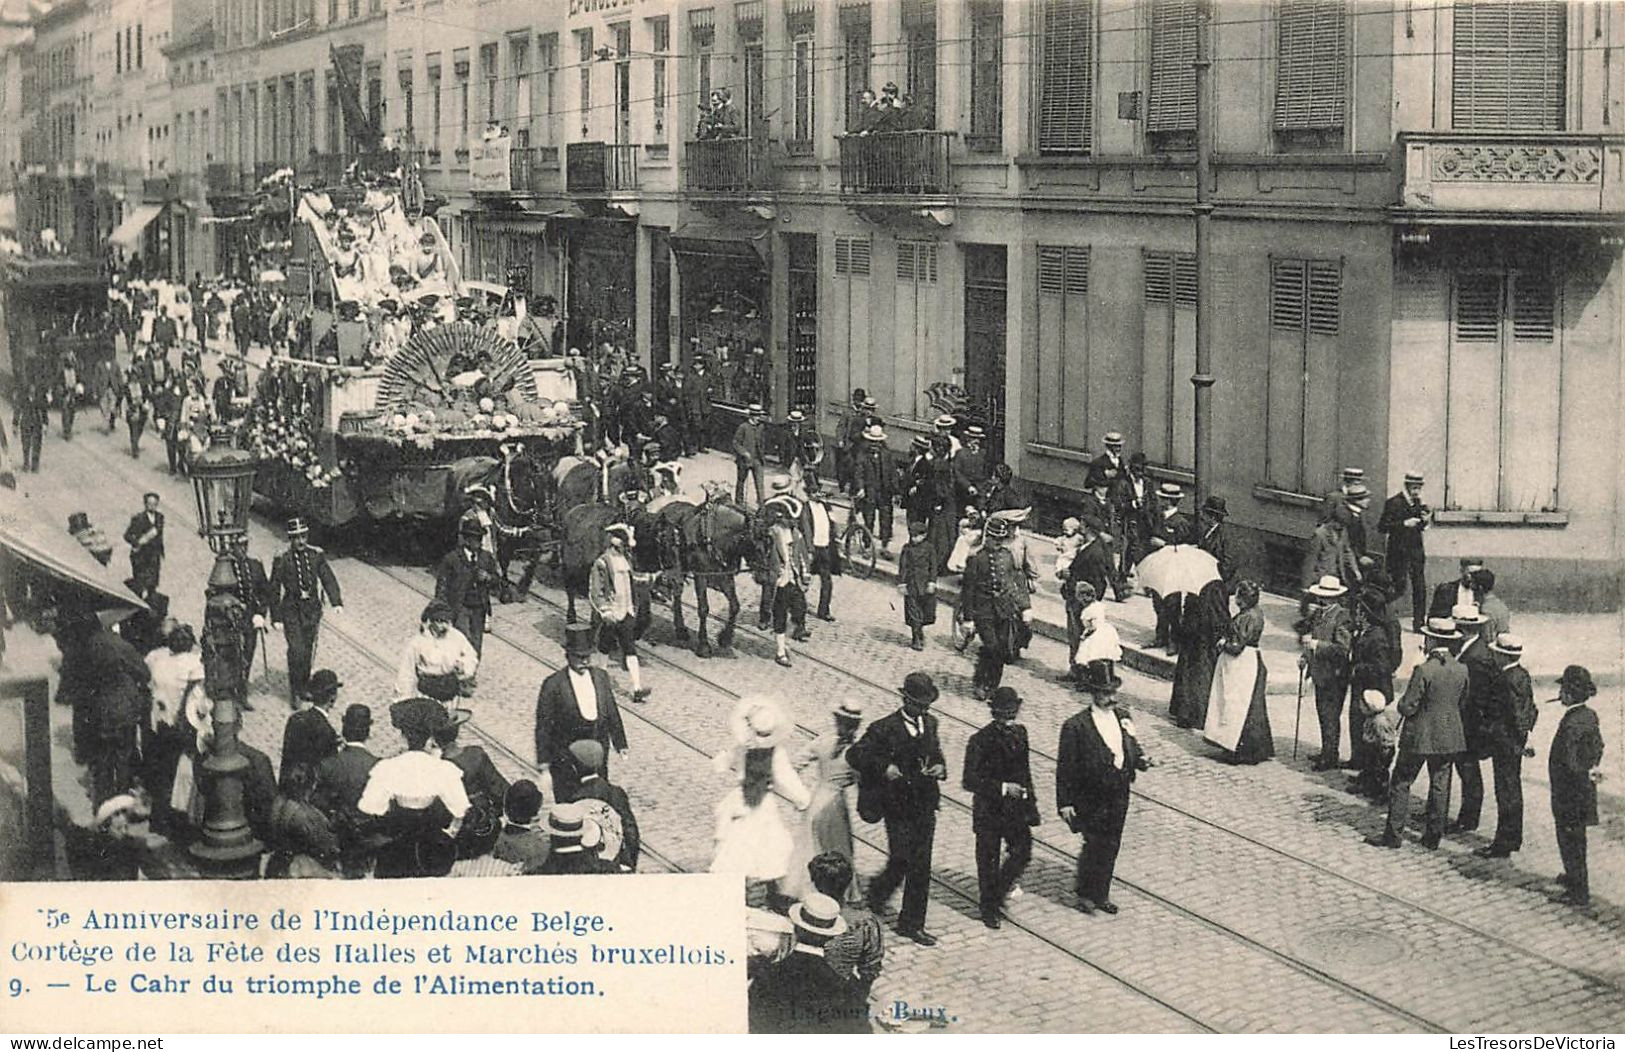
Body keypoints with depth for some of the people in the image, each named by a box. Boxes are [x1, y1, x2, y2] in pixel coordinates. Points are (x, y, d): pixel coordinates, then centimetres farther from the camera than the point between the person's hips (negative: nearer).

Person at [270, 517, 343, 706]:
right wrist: (276, 618, -4)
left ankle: (304, 687, 29)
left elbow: (328, 578, -3)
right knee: (297, 651, -12)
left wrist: (336, 602, -18)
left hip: (312, 610, 4)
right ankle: (294, 692, 0)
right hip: (291, 611, -3)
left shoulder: (316, 555, 1)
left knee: (308, 651, 12)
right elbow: (274, 590, -3)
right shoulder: (282, 560, -8)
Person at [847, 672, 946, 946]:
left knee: (921, 867, 7)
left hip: (925, 806, 5)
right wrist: (883, 767, -25)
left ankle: (912, 924, 18)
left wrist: (940, 768, -3)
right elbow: (854, 754, -12)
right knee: (901, 861, -2)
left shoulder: (929, 723, 6)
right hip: (898, 808, -5)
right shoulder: (885, 729, -14)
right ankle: (878, 891, 30)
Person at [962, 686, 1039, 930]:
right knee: (988, 861, 7)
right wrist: (1002, 788, -27)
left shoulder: (1020, 733, 2)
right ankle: (988, 908, 24)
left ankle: (998, 894, 29)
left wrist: (1030, 798, 14)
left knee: (1022, 852, 5)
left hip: (1016, 808, 5)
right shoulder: (980, 741, -17)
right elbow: (970, 781, -21)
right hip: (989, 809, -5)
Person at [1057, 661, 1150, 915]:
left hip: (1118, 797, 6)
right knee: (1093, 845, -2)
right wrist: (1065, 803, -13)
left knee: (1110, 846, 12)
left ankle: (1102, 894, 26)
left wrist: (1140, 760, -7)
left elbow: (1132, 749, 17)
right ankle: (1085, 895, 16)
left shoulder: (1123, 718, 5)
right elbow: (1065, 767, -11)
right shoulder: (1075, 726, -14)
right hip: (1090, 799, -6)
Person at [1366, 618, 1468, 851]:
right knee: (1440, 785, 13)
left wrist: (1403, 704, 4)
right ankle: (1434, 836, 18)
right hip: (1449, 737, 5)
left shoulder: (1424, 671, -20)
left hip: (1420, 736, -5)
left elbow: (1407, 707, -18)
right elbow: (1462, 702, 9)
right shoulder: (1461, 670, -2)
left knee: (1401, 783, 6)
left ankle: (1394, 834, 8)